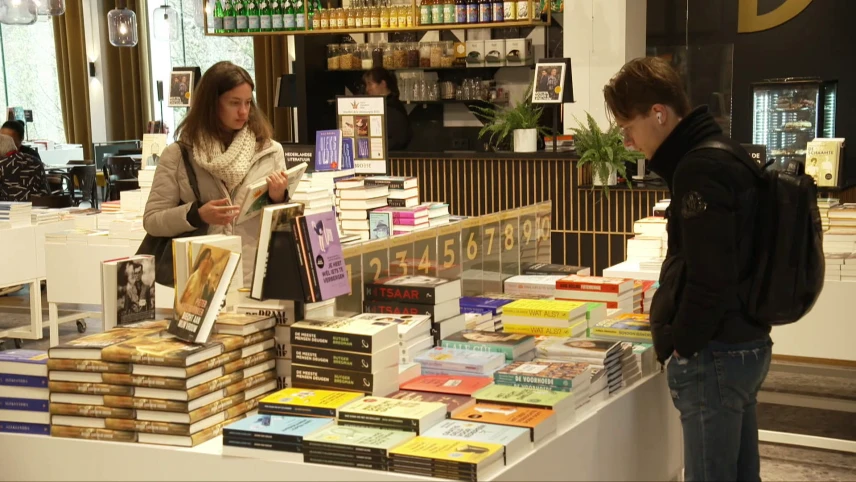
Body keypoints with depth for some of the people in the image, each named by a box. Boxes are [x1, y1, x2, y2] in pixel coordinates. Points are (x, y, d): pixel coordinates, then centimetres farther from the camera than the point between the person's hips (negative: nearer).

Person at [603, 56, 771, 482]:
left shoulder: (699, 170, -19)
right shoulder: (725, 155, 12)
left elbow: (710, 278, -24)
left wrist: (682, 344, -12)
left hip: (713, 355, -10)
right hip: (745, 344, 10)